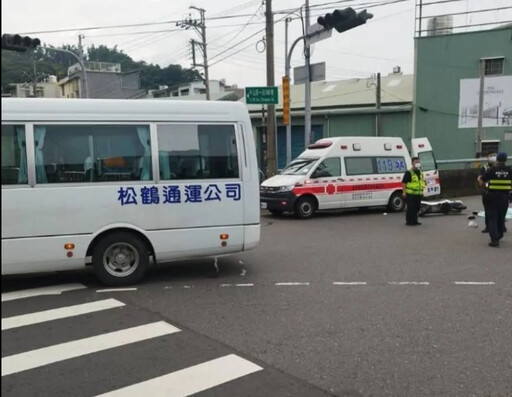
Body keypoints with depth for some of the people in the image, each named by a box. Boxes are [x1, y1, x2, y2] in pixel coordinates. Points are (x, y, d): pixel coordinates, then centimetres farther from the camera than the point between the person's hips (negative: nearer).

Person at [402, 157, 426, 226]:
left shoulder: (420, 173, 16)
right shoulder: (408, 173, -9)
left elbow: (422, 182, 28)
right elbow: (404, 183, -13)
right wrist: (404, 192, -19)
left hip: (418, 194, 8)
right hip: (410, 194, -8)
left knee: (416, 208, 12)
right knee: (410, 208, -7)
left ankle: (414, 221, 22)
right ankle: (409, 222, 0)